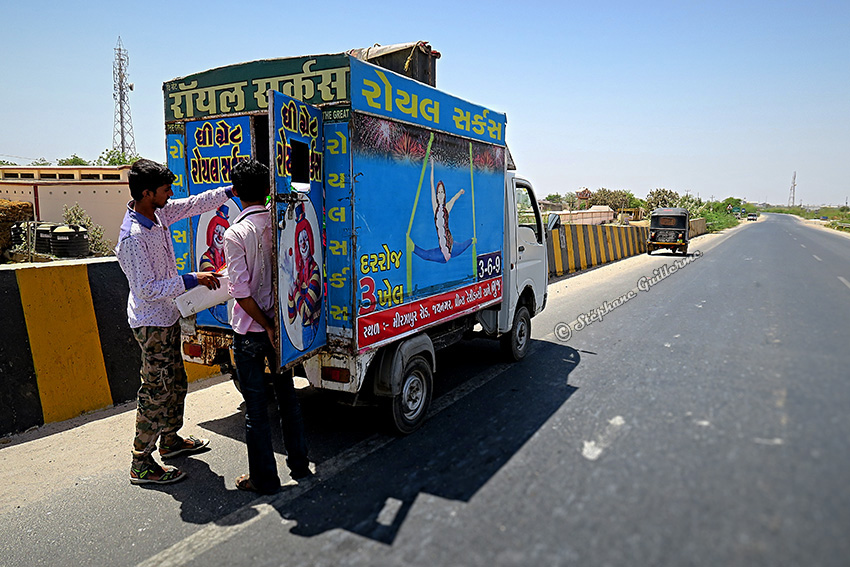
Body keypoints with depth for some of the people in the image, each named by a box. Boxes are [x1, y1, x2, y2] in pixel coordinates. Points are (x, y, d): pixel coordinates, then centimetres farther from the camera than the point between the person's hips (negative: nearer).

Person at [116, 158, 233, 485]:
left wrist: (232, 190, 8)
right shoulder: (133, 237, -26)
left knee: (176, 383, 20)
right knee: (156, 392, -1)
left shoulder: (159, 213, 0)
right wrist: (191, 280, -24)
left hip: (168, 317, 9)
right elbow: (147, 289, -26)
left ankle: (170, 440, 38)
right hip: (151, 323, -9)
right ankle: (141, 466, 12)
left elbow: (196, 204, 12)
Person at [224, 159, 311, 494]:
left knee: (255, 407, 7)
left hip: (250, 330, -5)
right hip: (282, 322, 5)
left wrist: (266, 327, -9)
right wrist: (276, 324, 14)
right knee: (287, 396, 18)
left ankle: (264, 479, 19)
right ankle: (299, 465, 30)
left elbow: (241, 292, -18)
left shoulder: (235, 234, -15)